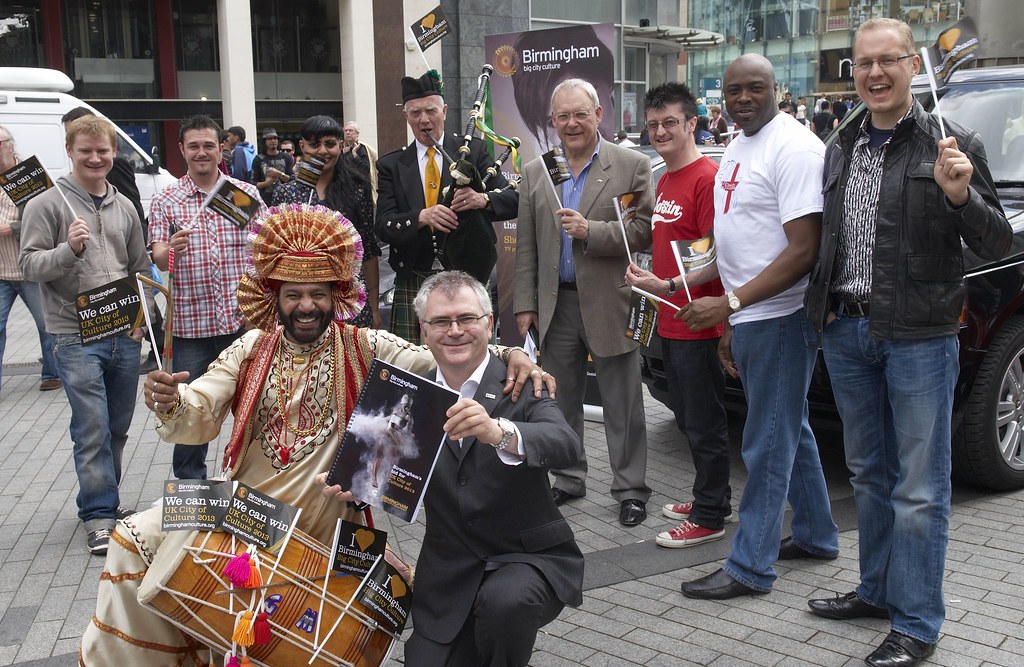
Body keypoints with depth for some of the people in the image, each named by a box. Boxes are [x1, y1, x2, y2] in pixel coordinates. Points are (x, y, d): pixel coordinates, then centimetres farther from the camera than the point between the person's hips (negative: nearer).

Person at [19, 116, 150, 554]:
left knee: (118, 427, 12)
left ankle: (102, 501, 28)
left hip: (126, 336, 5)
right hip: (75, 337, -5)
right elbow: (29, 265, -7)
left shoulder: (124, 207, 13)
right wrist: (68, 249, -24)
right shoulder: (46, 204, -2)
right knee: (93, 429, -7)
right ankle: (98, 515, 2)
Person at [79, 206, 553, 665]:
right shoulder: (251, 348, 2)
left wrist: (507, 355, -34)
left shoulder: (364, 349, -6)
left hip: (325, 525, -2)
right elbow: (199, 417, -5)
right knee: (134, 540, -6)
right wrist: (171, 405, -29)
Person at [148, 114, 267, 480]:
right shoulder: (165, 200, 3)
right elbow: (158, 259, -4)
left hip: (243, 321, 1)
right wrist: (171, 249, -26)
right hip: (190, 324, 0)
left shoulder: (247, 194, 5)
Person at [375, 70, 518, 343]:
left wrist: (484, 199, -23)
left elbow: (514, 199, -1)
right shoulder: (391, 166, 8)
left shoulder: (473, 151, 5)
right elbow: (383, 226, -2)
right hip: (414, 283, 1)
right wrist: (422, 217, -21)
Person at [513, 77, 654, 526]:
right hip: (556, 304, 4)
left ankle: (630, 489, 16)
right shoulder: (535, 172, 8)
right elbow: (526, 246, 8)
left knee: (622, 406, 4)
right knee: (561, 401, 14)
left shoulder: (632, 166, -3)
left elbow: (645, 231, -8)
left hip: (609, 304, -4)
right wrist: (525, 304, 4)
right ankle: (568, 480, 29)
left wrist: (590, 231, -21)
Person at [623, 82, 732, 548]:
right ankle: (715, 500, 32)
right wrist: (646, 276, 10)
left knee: (704, 422, 1)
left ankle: (709, 517, 13)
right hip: (670, 321, 10)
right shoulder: (665, 181, 15)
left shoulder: (707, 178, -14)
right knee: (688, 418, 18)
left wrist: (669, 286, -26)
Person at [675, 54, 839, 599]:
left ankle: (750, 567, 8)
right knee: (790, 431, 19)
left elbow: (804, 250, -21)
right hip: (747, 316, 10)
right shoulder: (739, 145, 15)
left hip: (780, 319, -10)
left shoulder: (794, 148, -15)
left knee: (768, 443, -2)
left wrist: (730, 303, -23)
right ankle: (816, 536, 34)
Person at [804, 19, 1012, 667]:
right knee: (869, 473, 17)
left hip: (918, 338, -6)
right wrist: (825, 307, 11)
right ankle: (878, 590, 32)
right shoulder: (842, 149, 11)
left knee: (920, 487, 1)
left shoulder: (953, 144, -6)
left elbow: (997, 244, -8)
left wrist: (959, 196, -25)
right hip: (847, 333, 6)